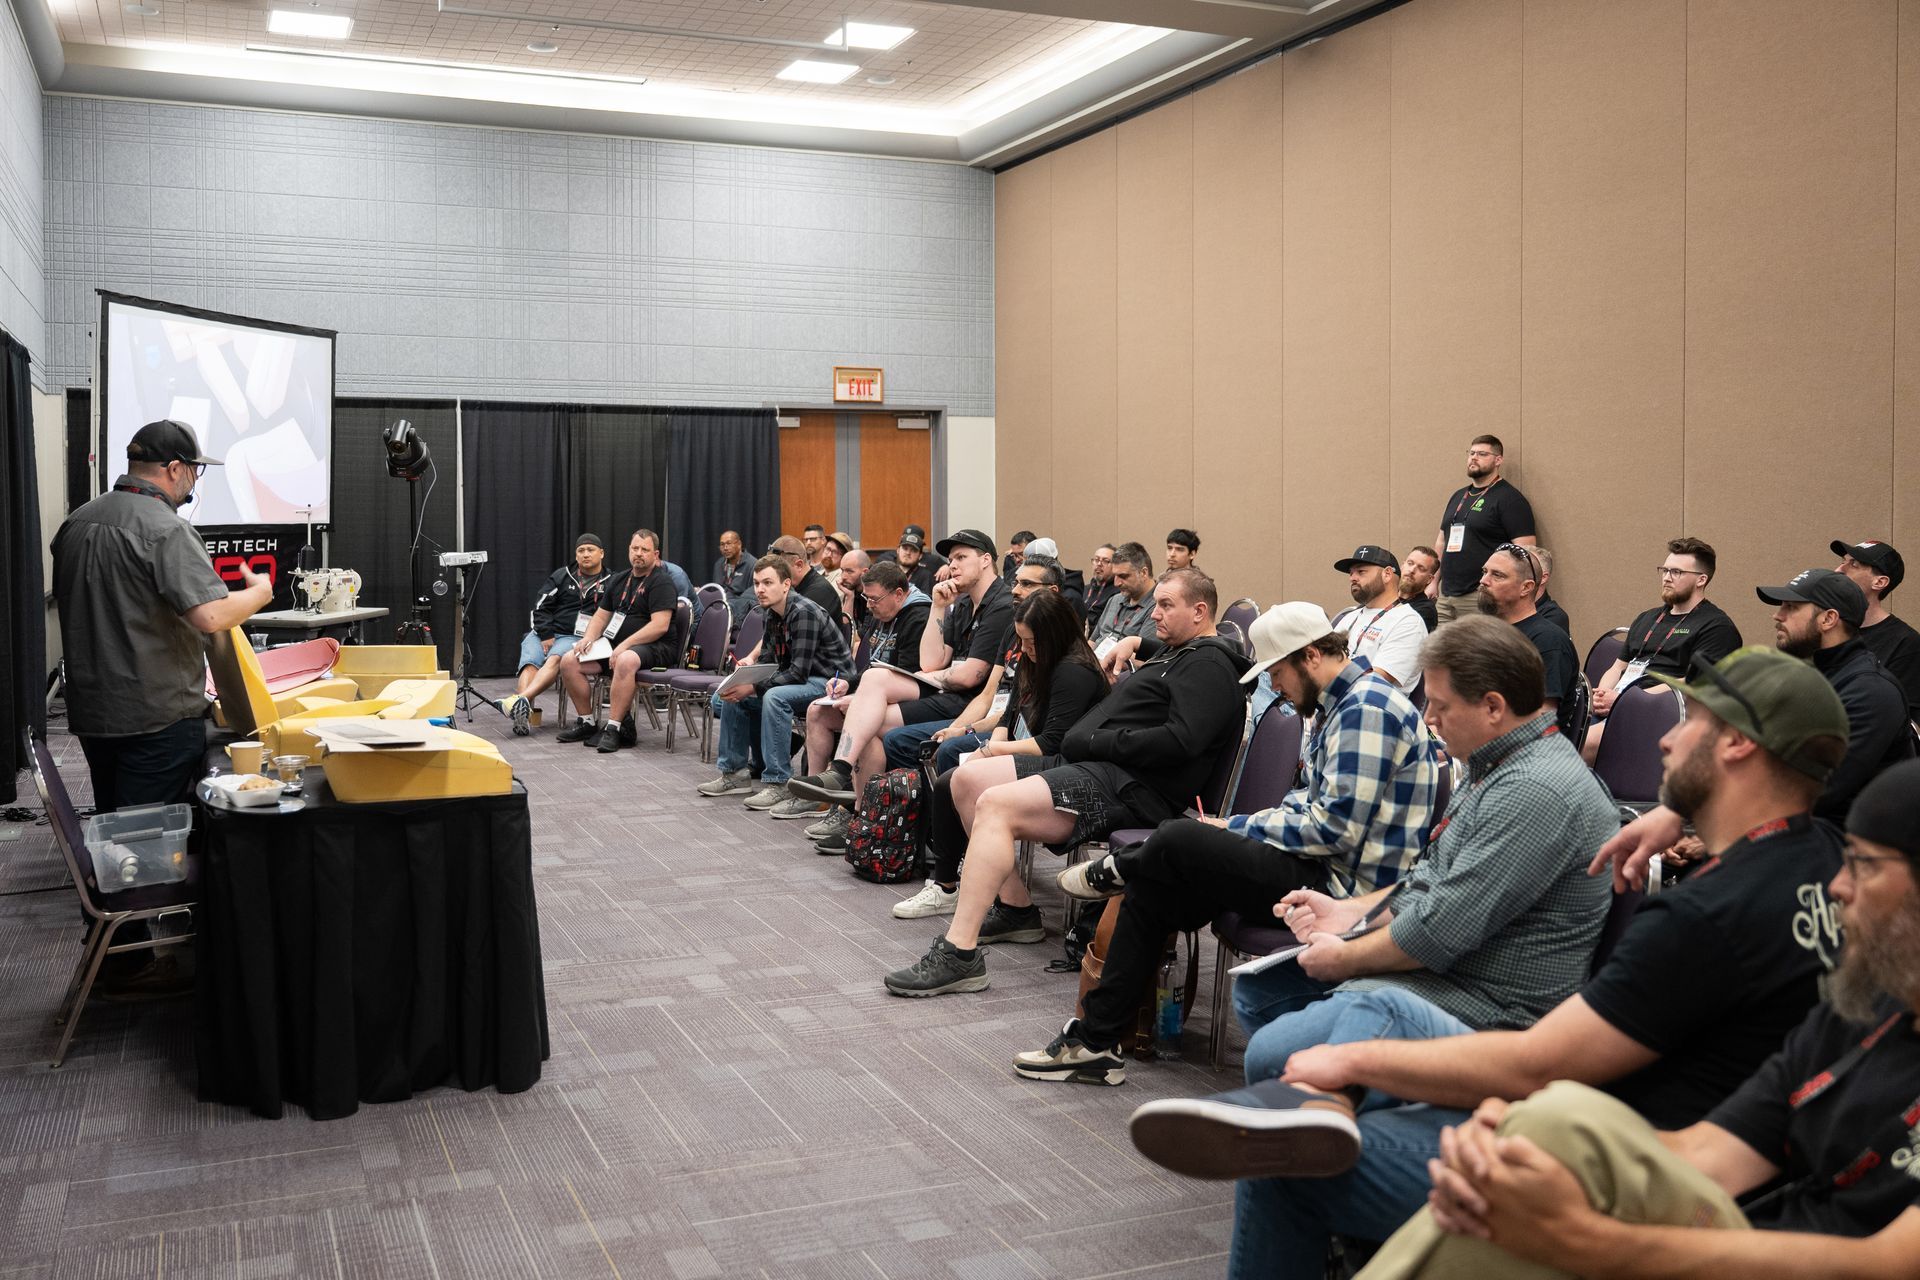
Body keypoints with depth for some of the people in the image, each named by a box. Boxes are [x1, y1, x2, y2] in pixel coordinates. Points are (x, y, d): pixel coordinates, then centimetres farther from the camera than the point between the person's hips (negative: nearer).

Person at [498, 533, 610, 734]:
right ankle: (524, 717, -46)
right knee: (530, 663, -26)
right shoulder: (561, 576, 15)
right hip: (545, 633, 3)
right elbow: (541, 607, 9)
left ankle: (521, 699, -55)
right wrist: (546, 635, -5)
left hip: (576, 637, -3)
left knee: (555, 659, -34)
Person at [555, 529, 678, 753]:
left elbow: (660, 625, -18)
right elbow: (601, 616, 21)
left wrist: (625, 645, -22)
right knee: (569, 661, -8)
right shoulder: (618, 580, 17)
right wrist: (588, 638, -1)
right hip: (616, 644, 8)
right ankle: (586, 722, 2)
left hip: (654, 647, -8)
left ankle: (612, 728, -33)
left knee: (626, 661, -40)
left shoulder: (661, 582, -7)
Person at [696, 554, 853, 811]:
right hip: (798, 679, 10)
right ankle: (734, 772, 11)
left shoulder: (804, 612, -22)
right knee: (727, 698, 4)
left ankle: (776, 782, -30)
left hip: (828, 681, -10)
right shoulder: (773, 614, 6)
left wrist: (752, 688, -27)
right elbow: (769, 660, 12)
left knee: (774, 697, -37)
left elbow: (799, 672, -27)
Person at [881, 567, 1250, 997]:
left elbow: (1180, 740, -20)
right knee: (967, 779, 8)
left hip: (1128, 785, -11)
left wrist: (1097, 741, -14)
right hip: (1088, 765, 11)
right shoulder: (1170, 653, 26)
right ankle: (1015, 909, 11)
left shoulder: (1209, 664, -6)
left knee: (996, 806, -29)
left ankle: (958, 954, -31)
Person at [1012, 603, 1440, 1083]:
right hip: (1320, 870, 11)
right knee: (1149, 889, 4)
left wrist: (1235, 828, -10)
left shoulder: (1368, 708, -17)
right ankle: (1094, 1040, 7)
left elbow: (1335, 827, -22)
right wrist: (1237, 828, 7)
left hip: (1342, 887, -11)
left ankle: (1116, 871, 17)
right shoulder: (1342, 704, 16)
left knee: (1179, 841, -19)